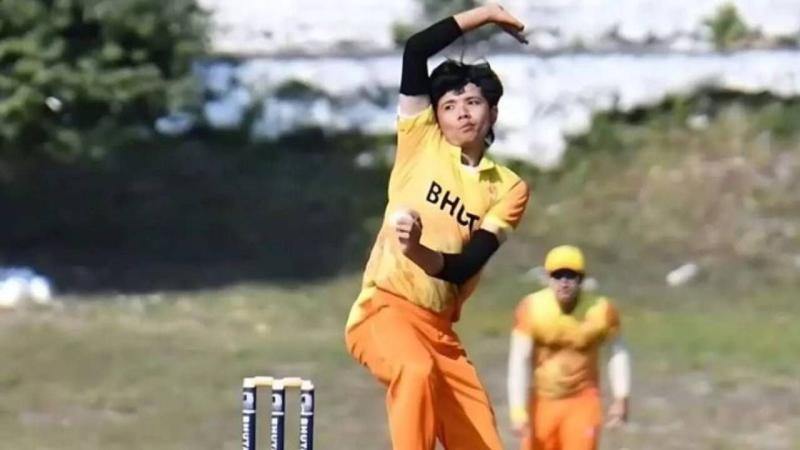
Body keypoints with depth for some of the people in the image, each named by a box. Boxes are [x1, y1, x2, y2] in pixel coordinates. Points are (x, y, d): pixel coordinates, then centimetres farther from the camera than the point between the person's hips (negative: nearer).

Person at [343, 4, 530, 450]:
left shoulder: (508, 188, 7)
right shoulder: (421, 142, 4)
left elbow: (465, 268, -7)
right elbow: (416, 51, -7)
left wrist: (419, 251, -27)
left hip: (439, 327, 5)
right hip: (384, 309, -4)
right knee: (416, 370, -38)